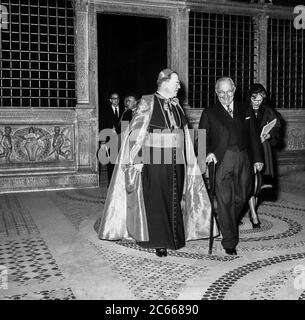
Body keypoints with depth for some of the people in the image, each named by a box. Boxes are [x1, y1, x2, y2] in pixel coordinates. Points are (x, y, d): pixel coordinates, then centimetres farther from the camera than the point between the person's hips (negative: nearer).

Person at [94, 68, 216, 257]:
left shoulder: (176, 105, 10)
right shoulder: (148, 103, -6)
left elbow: (184, 134, 15)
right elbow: (136, 133, -9)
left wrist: (189, 162, 14)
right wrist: (136, 160, -14)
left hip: (176, 163, 6)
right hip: (154, 162, -5)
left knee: (175, 201, 11)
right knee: (156, 202, 1)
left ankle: (175, 238, 25)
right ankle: (159, 242, 12)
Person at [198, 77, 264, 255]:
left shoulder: (246, 111, 17)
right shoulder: (209, 114, 10)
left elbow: (254, 136, 16)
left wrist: (257, 159, 9)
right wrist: (208, 152, -14)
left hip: (244, 160, 3)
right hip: (221, 161, -3)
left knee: (241, 198, 9)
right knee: (225, 200, -5)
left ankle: (229, 224, 37)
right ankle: (229, 241, 2)